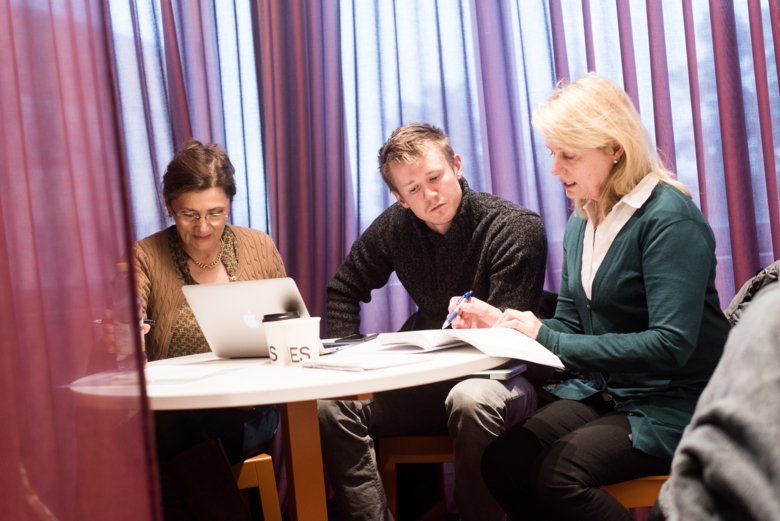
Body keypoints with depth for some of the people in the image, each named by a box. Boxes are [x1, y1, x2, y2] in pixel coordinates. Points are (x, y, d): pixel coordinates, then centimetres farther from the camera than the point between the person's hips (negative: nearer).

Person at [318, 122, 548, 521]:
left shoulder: (518, 230, -14)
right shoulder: (395, 226, 1)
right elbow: (343, 290, 15)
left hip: (501, 375, -5)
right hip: (428, 378, 5)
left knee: (471, 400, -40)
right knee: (330, 405, -17)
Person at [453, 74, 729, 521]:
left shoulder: (668, 217, -16)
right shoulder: (581, 223, 10)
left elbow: (671, 345, -24)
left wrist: (547, 339, -21)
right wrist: (500, 320, -5)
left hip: (673, 401, -7)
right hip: (602, 391, 7)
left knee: (556, 475, -28)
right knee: (501, 462, -16)